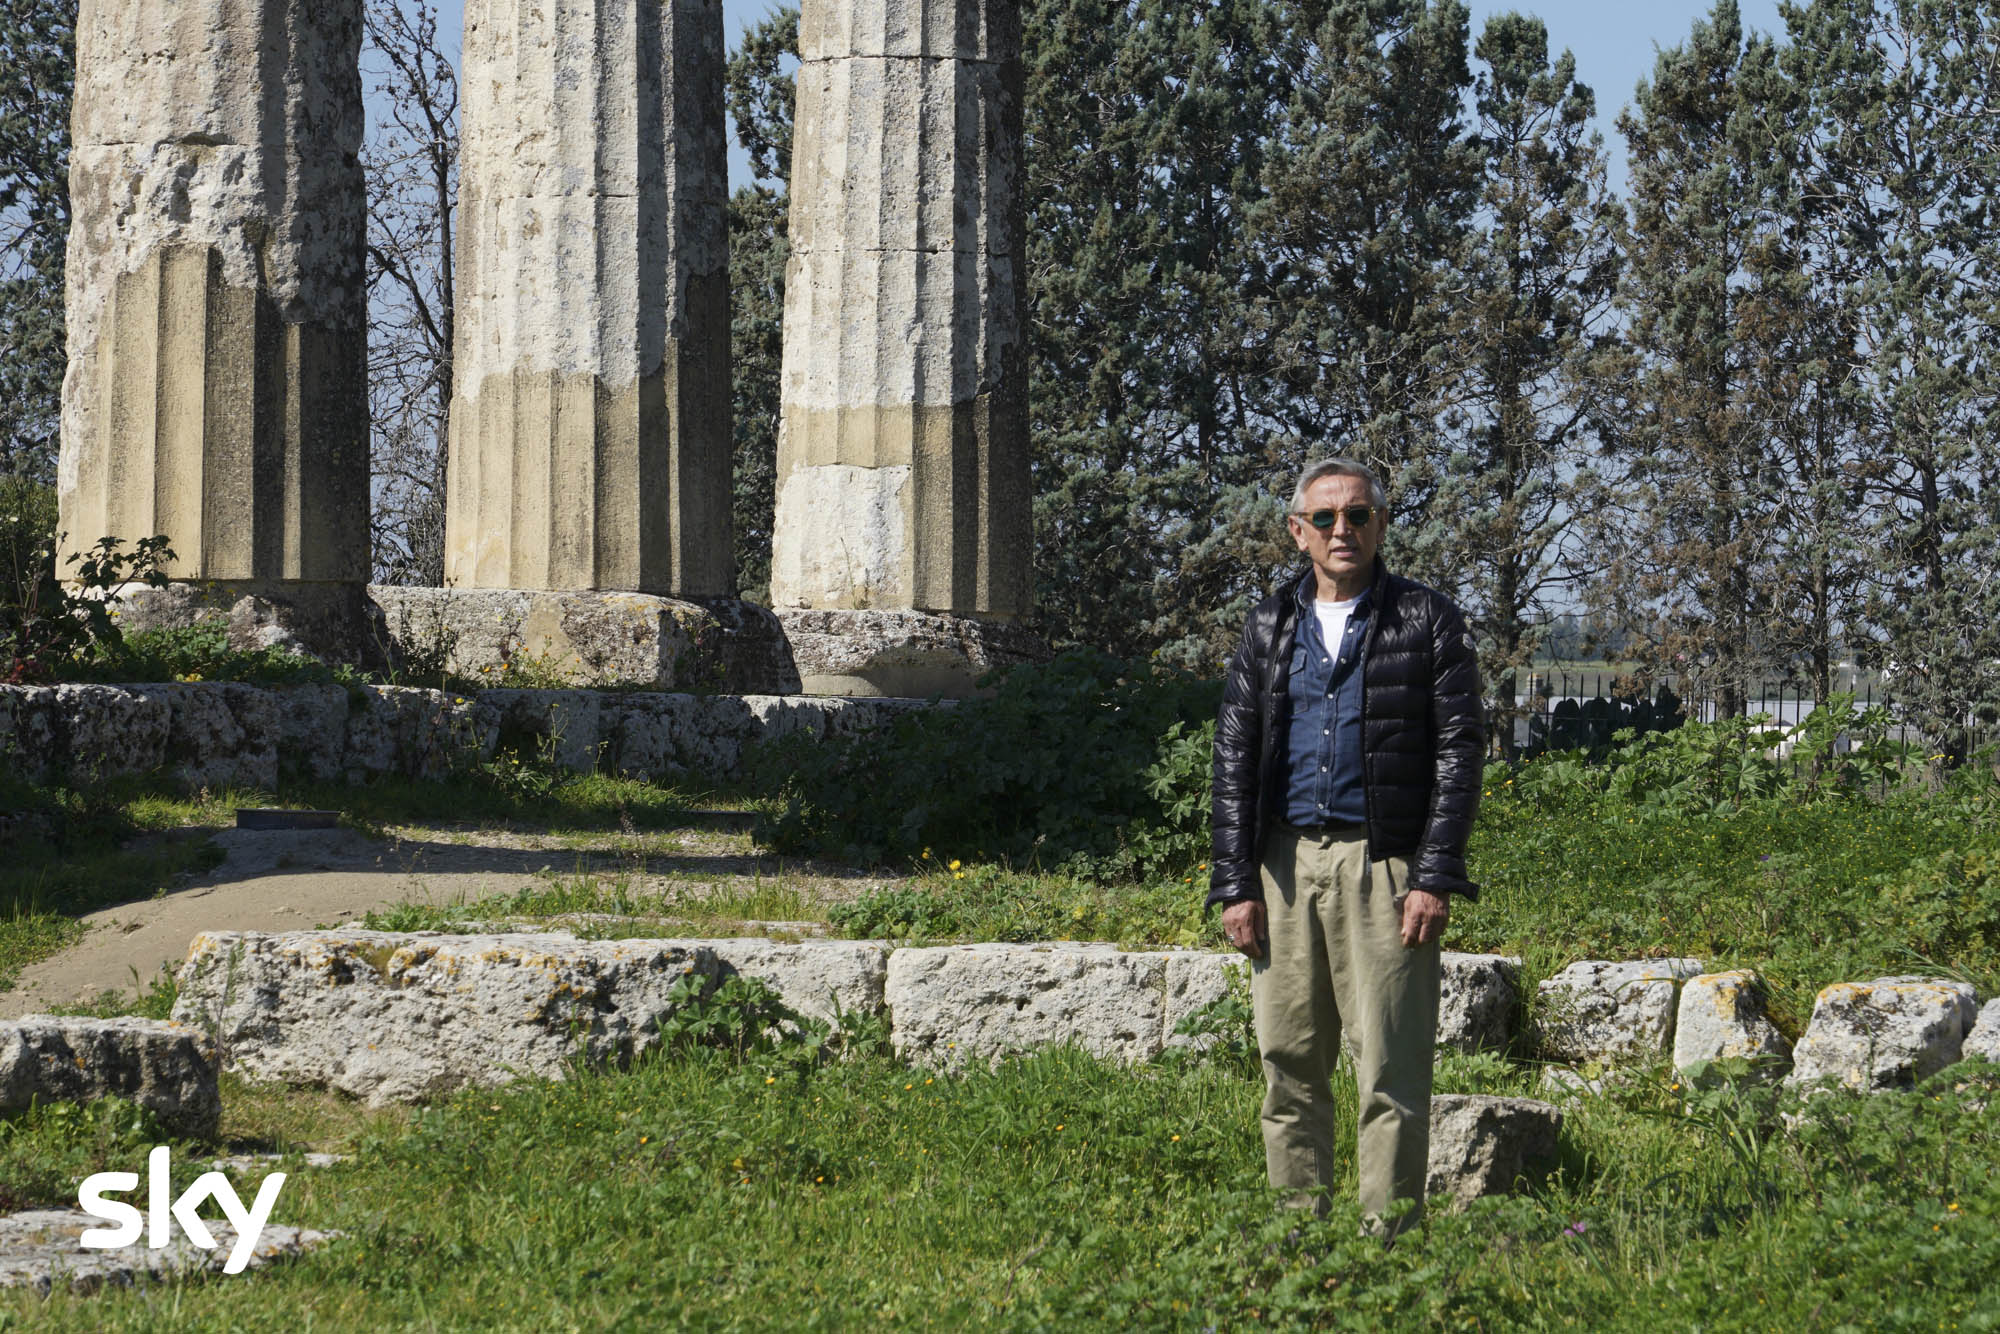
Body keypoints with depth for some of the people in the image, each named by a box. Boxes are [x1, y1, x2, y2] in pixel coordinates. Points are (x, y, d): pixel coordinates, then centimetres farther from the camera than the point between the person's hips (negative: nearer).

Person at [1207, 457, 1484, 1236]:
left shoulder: (1427, 622, 4)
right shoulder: (1270, 627, 14)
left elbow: (1459, 752, -1)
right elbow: (1234, 758, 11)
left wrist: (1436, 879, -10)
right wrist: (1236, 885, 2)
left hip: (1386, 866, -4)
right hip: (1285, 865, 4)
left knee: (1391, 1068, -6)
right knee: (1289, 1063, 4)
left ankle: (1387, 1241, -3)